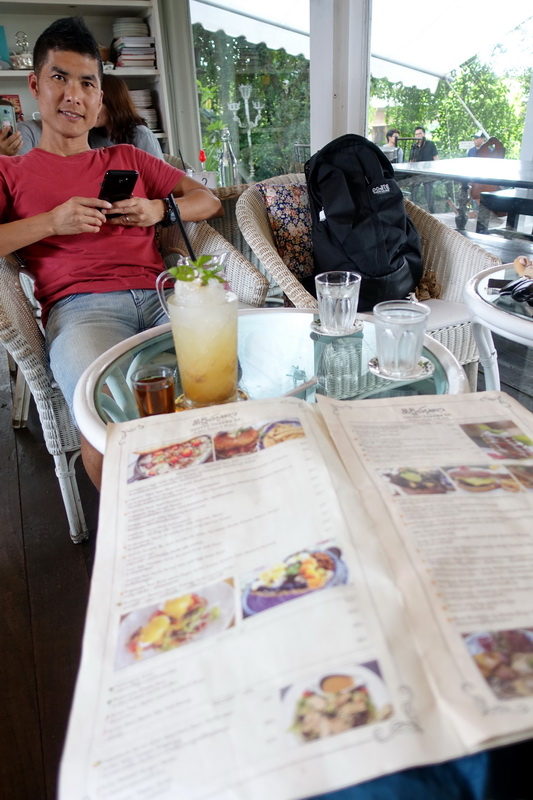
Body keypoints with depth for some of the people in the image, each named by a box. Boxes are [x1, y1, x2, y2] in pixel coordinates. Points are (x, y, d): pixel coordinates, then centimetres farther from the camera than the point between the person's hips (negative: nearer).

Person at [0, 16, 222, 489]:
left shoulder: (128, 160, 29)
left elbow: (209, 201, 27)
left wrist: (159, 210, 8)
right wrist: (51, 222, -1)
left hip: (158, 294, 3)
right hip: (81, 304, -2)